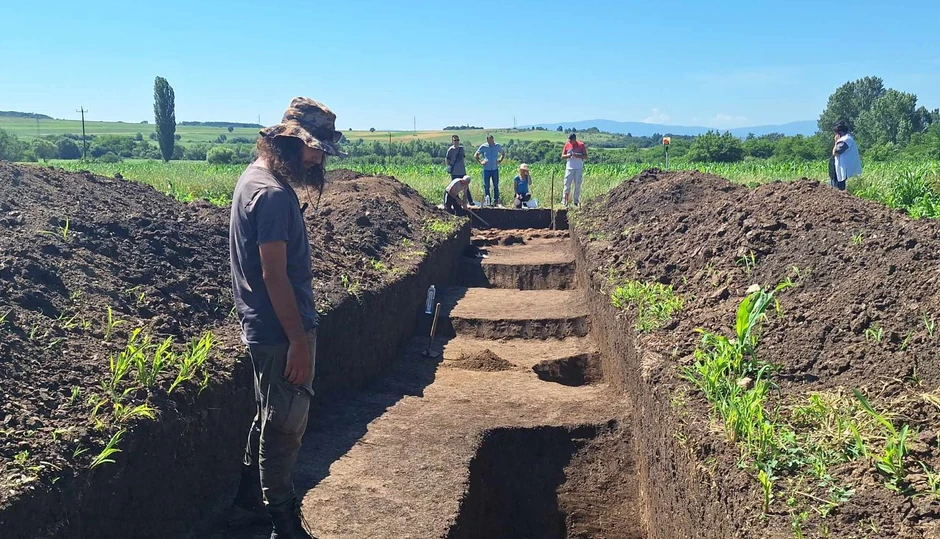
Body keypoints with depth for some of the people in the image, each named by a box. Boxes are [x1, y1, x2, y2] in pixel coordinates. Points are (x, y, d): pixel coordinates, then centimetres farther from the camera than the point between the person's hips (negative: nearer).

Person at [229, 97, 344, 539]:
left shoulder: (255, 177, 10)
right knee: (286, 424, 3)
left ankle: (252, 491, 41)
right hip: (280, 331, -10)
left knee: (271, 416, 24)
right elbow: (274, 275, -24)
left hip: (263, 326, 10)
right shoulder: (273, 194, -22)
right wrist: (299, 341, -21)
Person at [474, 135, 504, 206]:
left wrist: (500, 161, 2)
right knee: (486, 186, 1)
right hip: (486, 169, -1)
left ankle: (496, 201, 10)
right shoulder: (483, 147, -1)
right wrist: (480, 162, -4)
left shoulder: (497, 146, 2)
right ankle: (487, 201, 9)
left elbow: (503, 154, 17)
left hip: (495, 169, 1)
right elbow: (475, 155, 8)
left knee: (496, 186, 3)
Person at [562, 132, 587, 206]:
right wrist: (567, 156, -14)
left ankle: (576, 201, 10)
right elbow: (562, 156, 8)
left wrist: (577, 155, -19)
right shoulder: (567, 145, 5)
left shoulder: (581, 145, -1)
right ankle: (564, 201, -1)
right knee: (567, 185, -3)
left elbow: (585, 156, -2)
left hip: (579, 169, -1)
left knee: (577, 185, 3)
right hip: (569, 168, 1)